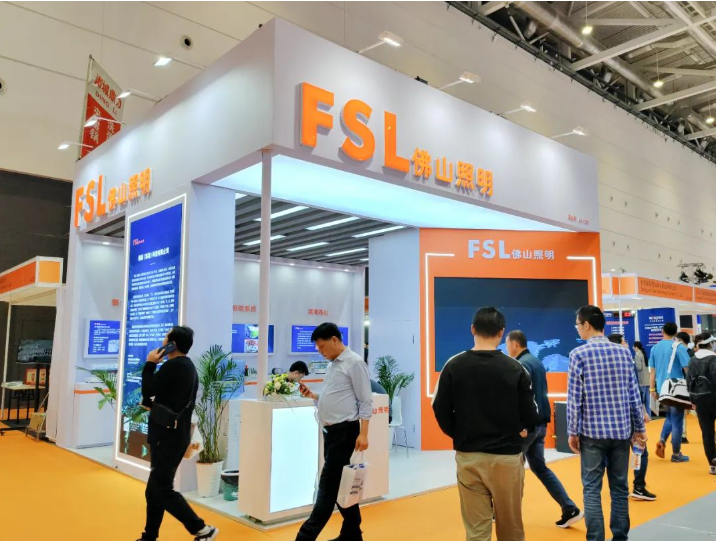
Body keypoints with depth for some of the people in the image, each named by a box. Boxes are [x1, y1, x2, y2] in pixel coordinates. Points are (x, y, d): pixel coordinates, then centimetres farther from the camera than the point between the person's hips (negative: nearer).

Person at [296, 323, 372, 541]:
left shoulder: (354, 362, -10)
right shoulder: (332, 365, 15)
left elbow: (365, 401, -13)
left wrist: (363, 434, -18)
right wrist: (312, 395, 4)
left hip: (345, 430, -9)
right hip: (331, 430, 9)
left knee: (329, 483, -4)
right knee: (340, 483, 13)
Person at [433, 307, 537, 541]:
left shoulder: (454, 366, -5)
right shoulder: (515, 368, -8)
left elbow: (441, 410, -4)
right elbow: (530, 416, -5)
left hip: (468, 457, 1)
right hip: (507, 456, 0)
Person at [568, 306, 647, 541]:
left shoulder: (579, 354, -8)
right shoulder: (623, 352, 4)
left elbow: (574, 398, -9)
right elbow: (633, 393, 6)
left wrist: (572, 431, -1)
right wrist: (639, 427, 14)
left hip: (592, 431, -4)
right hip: (622, 430, 4)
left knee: (592, 488, 2)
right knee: (620, 487, 12)